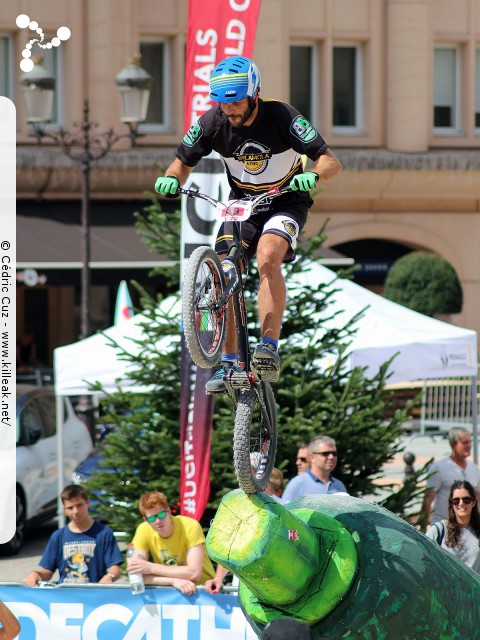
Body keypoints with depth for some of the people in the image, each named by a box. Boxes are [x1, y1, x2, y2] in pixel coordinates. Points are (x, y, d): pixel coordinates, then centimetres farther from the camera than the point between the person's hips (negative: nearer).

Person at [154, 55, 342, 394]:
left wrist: (313, 175, -46)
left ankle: (269, 347, -30)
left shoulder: (282, 117, -24)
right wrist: (171, 179, -25)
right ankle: (229, 363, 1)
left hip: (286, 201, -4)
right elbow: (183, 162, -2)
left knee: (267, 258, -31)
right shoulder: (212, 123, -15)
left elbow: (331, 161, -24)